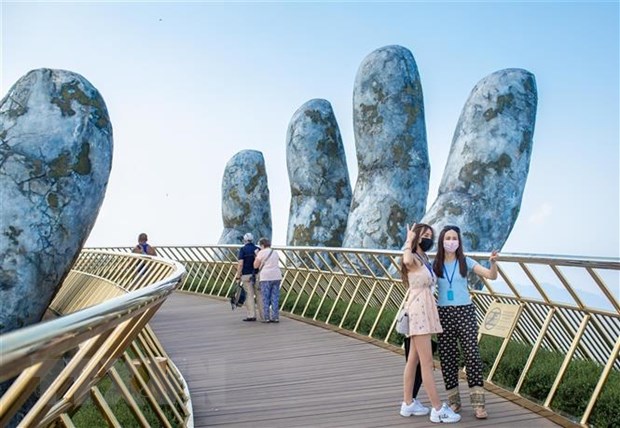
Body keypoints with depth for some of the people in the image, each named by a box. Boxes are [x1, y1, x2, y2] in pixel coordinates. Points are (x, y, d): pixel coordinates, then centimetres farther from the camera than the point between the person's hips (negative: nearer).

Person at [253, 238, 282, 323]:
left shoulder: (261, 252, -4)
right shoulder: (275, 252, 15)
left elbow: (255, 265, -3)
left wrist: (256, 256, 10)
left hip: (266, 277, -5)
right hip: (276, 276, 5)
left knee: (265, 299, 0)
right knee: (275, 298, 7)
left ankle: (266, 318, -1)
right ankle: (275, 317, 6)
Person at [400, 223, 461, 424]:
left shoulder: (424, 259, 16)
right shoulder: (412, 260, -11)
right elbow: (407, 259, -37)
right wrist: (409, 240, -23)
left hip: (425, 310, 9)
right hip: (418, 310, -9)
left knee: (414, 359, 13)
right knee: (427, 362, -6)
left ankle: (407, 404, 20)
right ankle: (438, 409, -1)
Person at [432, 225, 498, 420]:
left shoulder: (465, 262, 0)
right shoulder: (435, 265, 0)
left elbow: (491, 276, -7)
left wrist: (493, 262, -26)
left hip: (465, 311, -1)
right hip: (444, 313, 1)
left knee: (472, 355, -5)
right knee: (447, 357, 6)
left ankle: (478, 403, 1)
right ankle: (453, 400, 19)